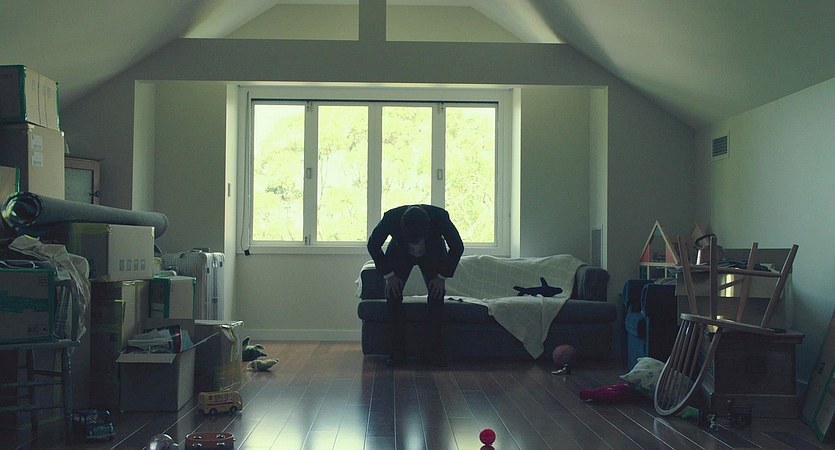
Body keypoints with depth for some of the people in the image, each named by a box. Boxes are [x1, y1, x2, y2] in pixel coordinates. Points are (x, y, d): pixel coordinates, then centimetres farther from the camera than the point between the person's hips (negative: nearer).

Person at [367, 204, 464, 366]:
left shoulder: (440, 216, -37)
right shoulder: (391, 217, -37)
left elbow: (457, 246, -18)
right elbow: (373, 245, -17)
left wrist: (442, 276, -19)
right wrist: (388, 275, -18)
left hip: (433, 255, 0)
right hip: (400, 254, 0)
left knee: (437, 295, -15)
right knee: (393, 295, -15)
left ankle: (433, 350, -8)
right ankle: (397, 350, -8)